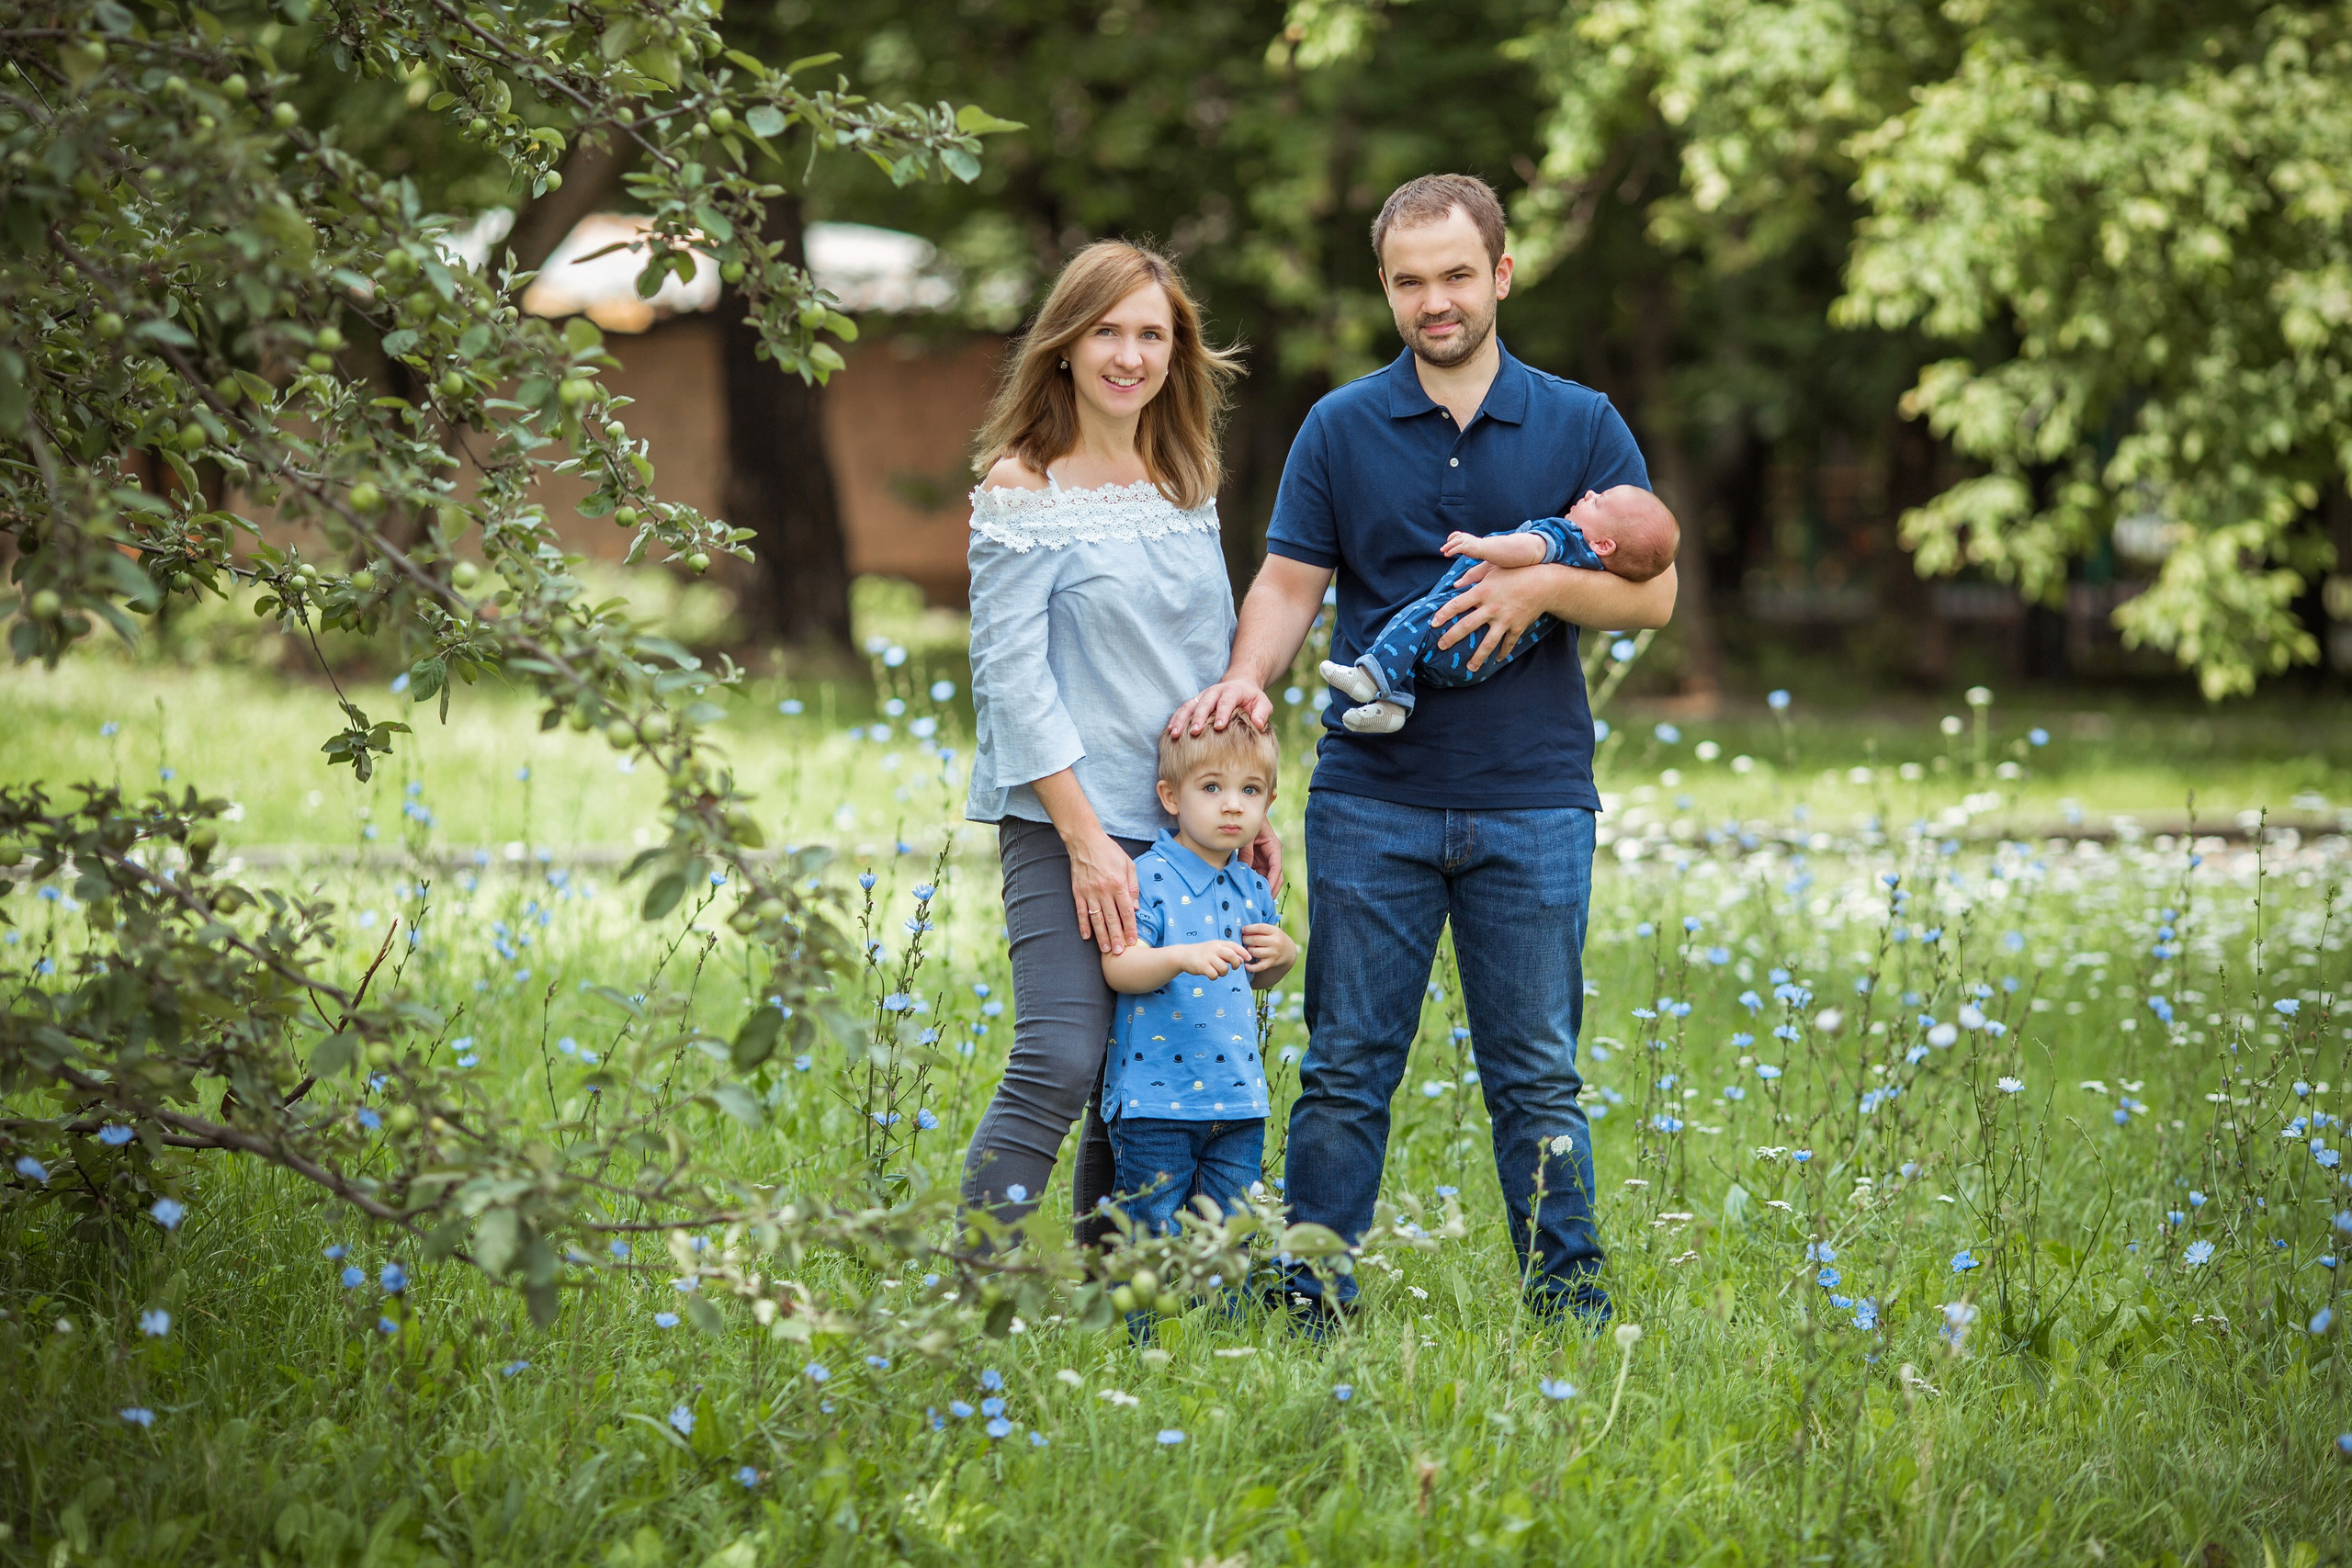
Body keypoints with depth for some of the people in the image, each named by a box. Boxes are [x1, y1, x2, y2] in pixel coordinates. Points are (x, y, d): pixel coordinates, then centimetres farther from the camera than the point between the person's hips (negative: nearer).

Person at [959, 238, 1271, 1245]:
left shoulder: (1184, 482, 14)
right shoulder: (1023, 484, -5)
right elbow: (1012, 669, -10)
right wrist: (1083, 837, -16)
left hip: (1179, 820, 6)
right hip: (1066, 817, -6)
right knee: (1061, 1064, -17)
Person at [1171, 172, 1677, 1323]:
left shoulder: (1581, 426, 7)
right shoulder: (1341, 428, 7)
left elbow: (1652, 590, 3)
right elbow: (1288, 584, 4)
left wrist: (1542, 585, -15)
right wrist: (1247, 676, -16)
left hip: (1532, 804, 0)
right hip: (1371, 800, 0)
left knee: (1537, 1078, 4)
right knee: (1345, 1069, 2)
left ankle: (1570, 1308, 11)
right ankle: (1312, 1308, 7)